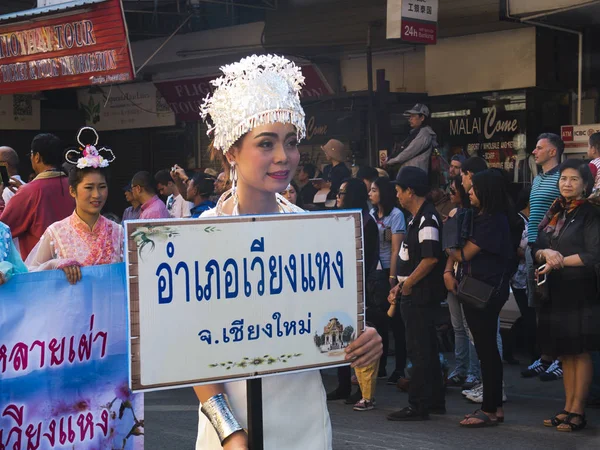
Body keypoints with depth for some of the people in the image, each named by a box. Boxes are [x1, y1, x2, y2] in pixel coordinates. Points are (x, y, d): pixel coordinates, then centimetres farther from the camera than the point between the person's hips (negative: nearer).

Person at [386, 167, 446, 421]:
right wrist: (401, 286, 16)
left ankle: (418, 406, -1)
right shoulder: (418, 218, 16)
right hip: (414, 294, 11)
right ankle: (434, 401, 24)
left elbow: (431, 257, -24)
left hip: (421, 294, -11)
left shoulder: (427, 219, -16)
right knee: (426, 349, 16)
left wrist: (408, 283, -15)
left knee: (419, 350, -6)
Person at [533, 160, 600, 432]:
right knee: (564, 353, 10)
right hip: (555, 292, 6)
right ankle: (568, 408, 16)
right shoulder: (554, 213, 14)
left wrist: (560, 262, -12)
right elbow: (536, 249, 10)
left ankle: (578, 412, 2)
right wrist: (546, 254, -12)